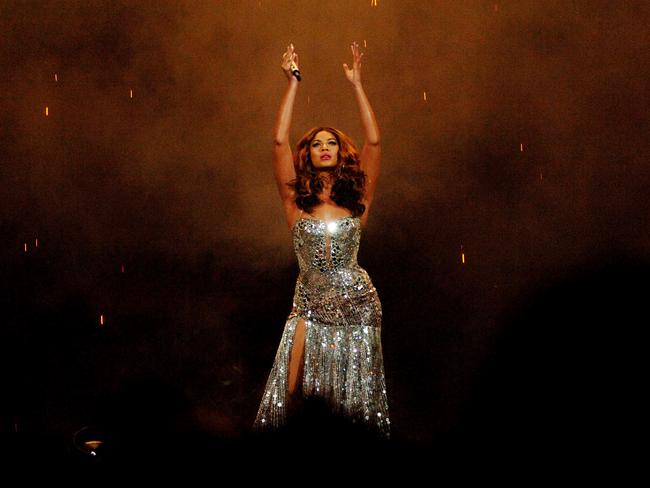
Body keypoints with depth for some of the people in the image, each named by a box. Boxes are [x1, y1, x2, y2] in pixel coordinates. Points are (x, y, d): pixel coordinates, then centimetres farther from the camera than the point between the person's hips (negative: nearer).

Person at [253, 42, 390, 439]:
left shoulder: (357, 200, 3)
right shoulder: (297, 201, 2)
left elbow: (373, 142, -4)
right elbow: (280, 140, -5)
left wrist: (357, 84, -3)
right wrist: (293, 82, -3)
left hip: (357, 302, 0)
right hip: (310, 305, 0)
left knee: (356, 397, 3)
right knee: (295, 394, -8)